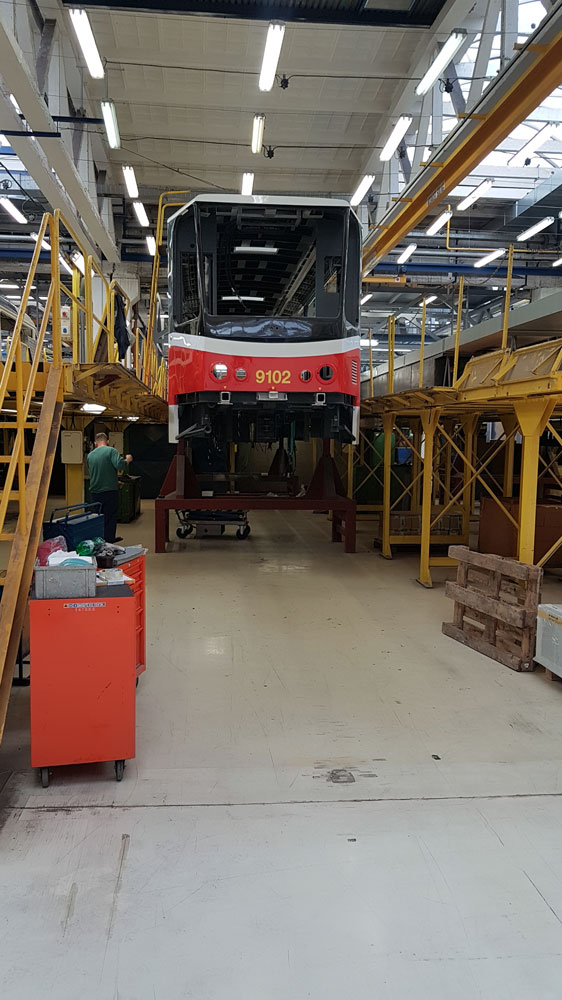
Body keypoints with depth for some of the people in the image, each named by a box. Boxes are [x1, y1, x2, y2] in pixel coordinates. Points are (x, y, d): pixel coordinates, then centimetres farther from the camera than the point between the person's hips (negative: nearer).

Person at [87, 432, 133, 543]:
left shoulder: (90, 455, 9)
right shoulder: (111, 451, -7)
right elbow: (119, 465, -21)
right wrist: (127, 460, -1)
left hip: (95, 492, 4)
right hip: (110, 490, -4)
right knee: (110, 519, 3)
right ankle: (108, 541, 3)